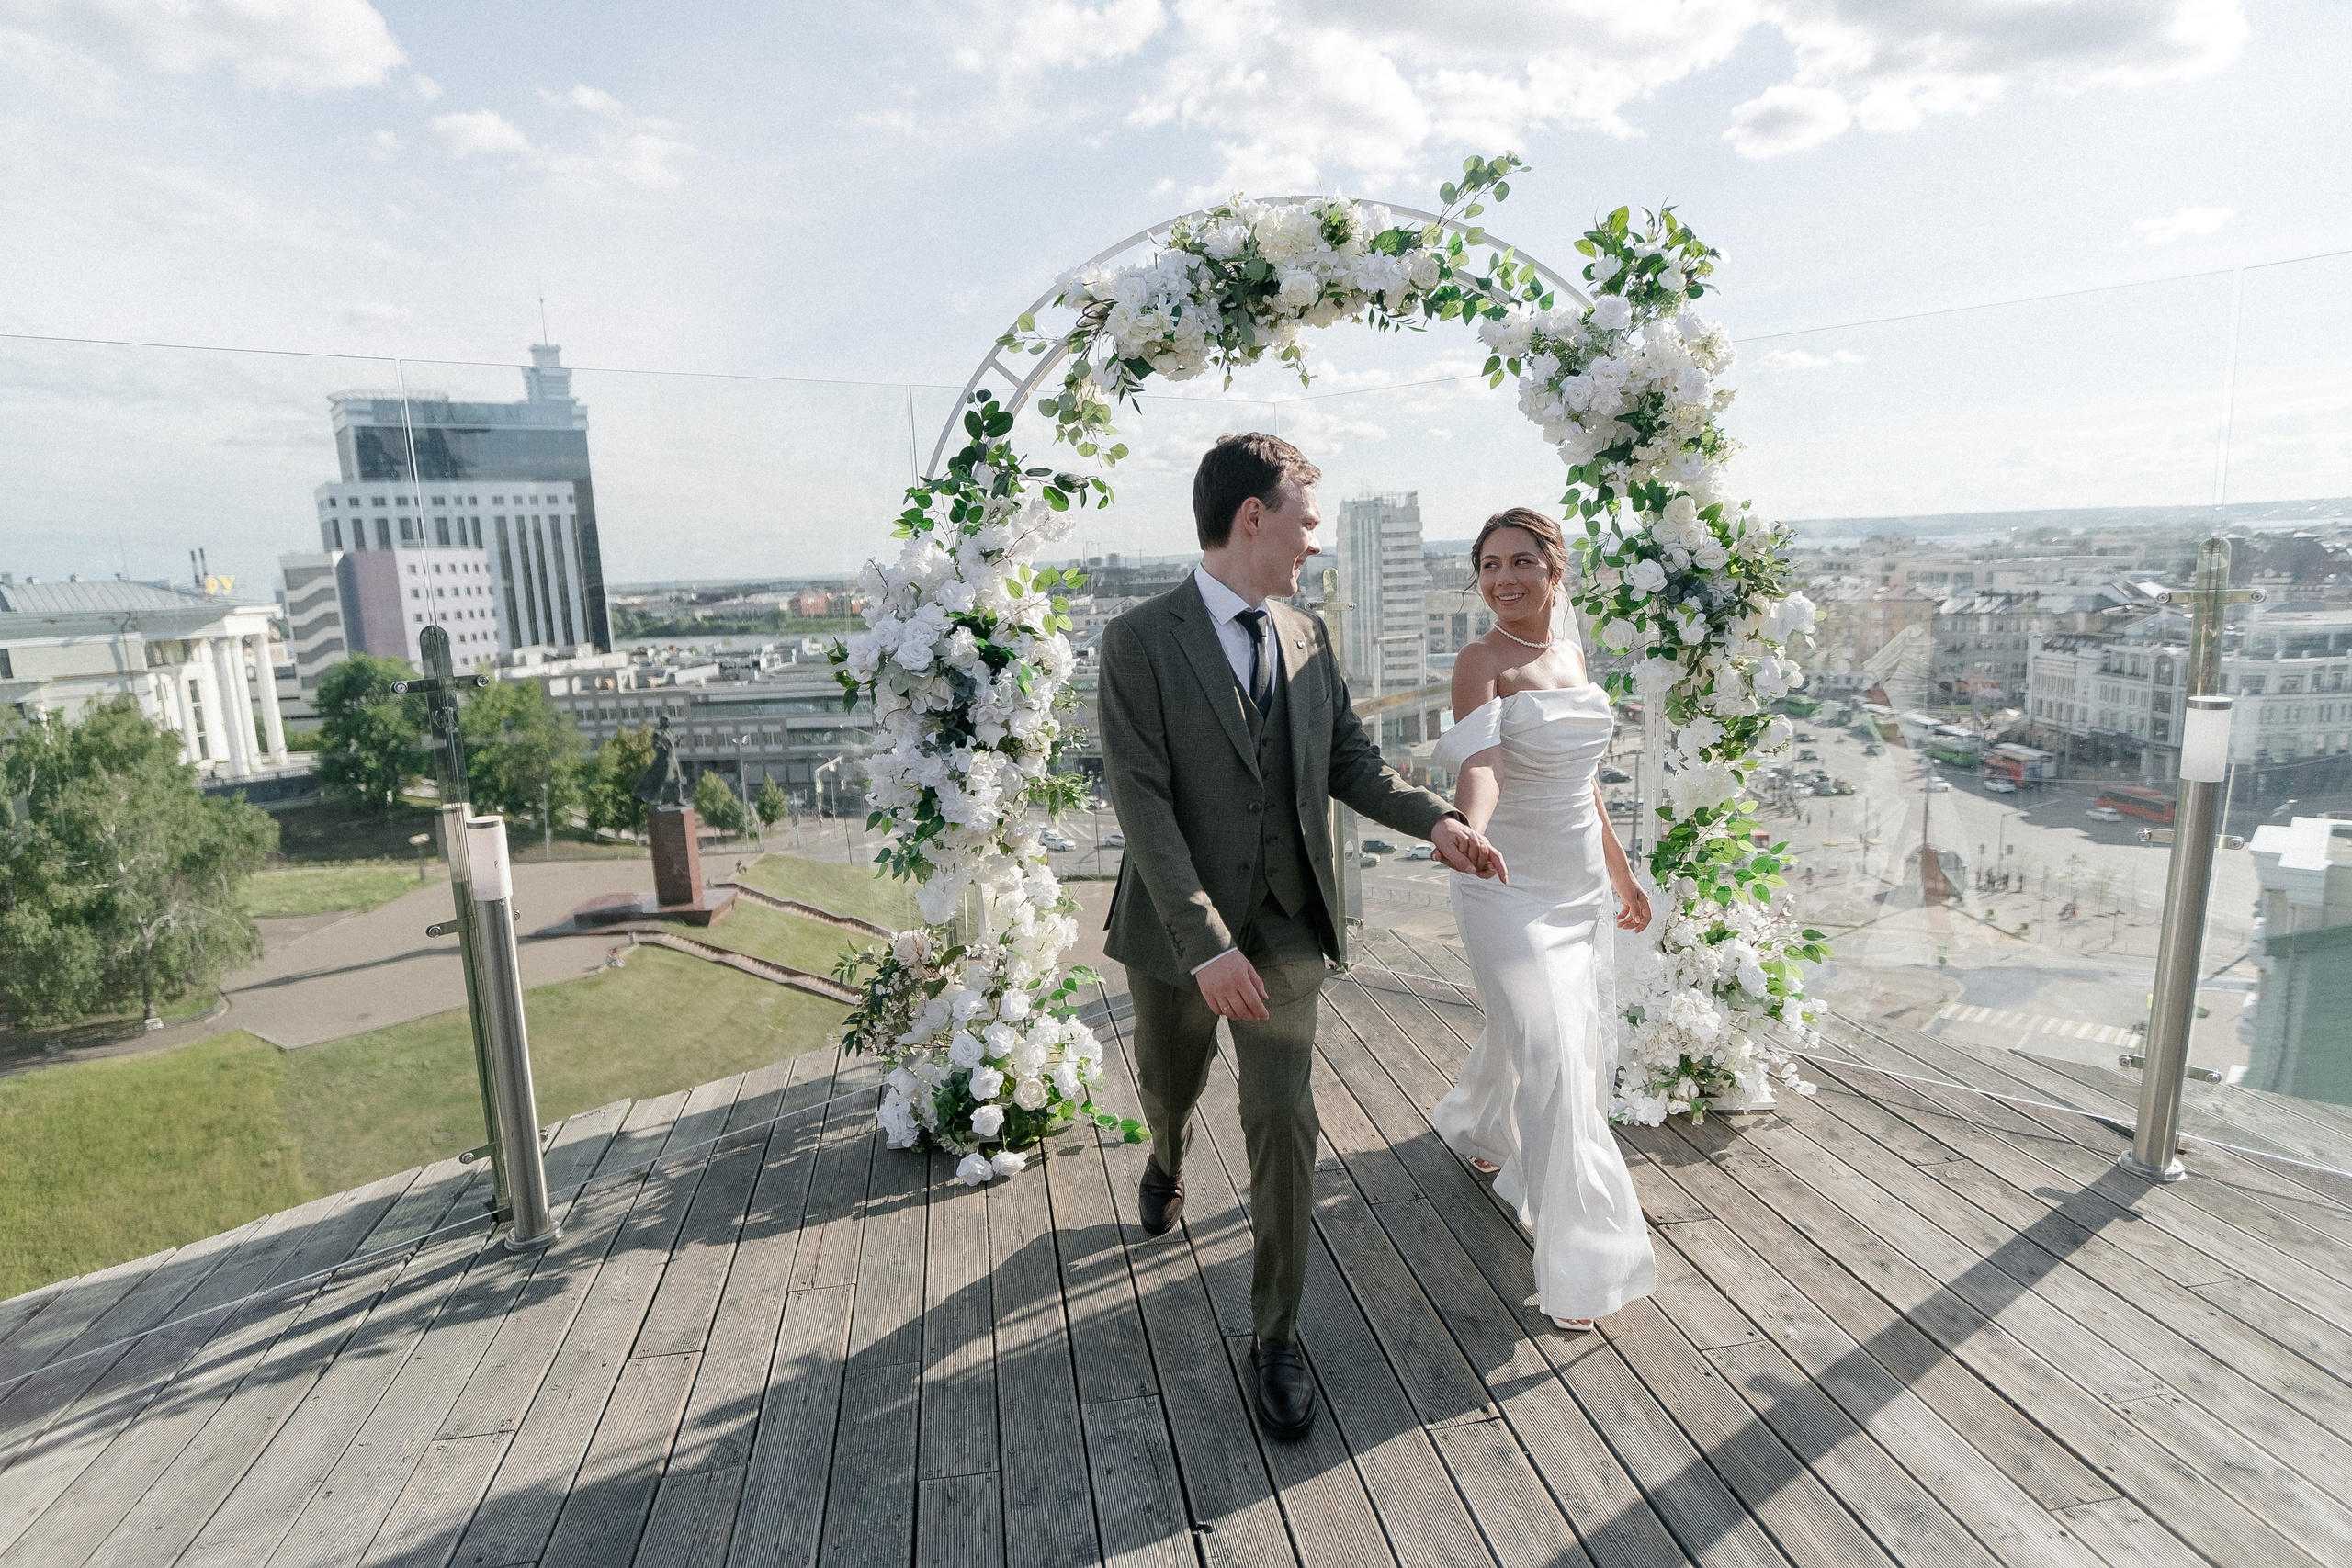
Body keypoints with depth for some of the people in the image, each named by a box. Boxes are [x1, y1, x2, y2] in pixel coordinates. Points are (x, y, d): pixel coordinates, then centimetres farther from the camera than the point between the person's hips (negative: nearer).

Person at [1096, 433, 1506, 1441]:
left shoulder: (1308, 637, 3)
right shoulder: (1141, 641, -14)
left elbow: (1352, 759, 11)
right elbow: (1142, 803, -20)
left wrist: (1435, 821, -7)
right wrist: (1207, 943, -25)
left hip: (1286, 922, 2)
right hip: (1177, 926, -2)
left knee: (1283, 1120, -2)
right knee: (1170, 1087, 21)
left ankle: (1276, 1339, 17)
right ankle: (1168, 1161, 61)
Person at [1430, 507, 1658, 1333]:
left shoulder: (1571, 654, 8)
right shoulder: (1481, 662, -13)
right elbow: (1481, 765, -32)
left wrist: (1621, 870, 20)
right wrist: (1467, 829, -52)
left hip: (1581, 886, 7)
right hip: (1511, 889, -7)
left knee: (1549, 1037, 21)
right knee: (1551, 1059, -9)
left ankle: (1476, 1127, 52)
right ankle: (1578, 1262, 6)